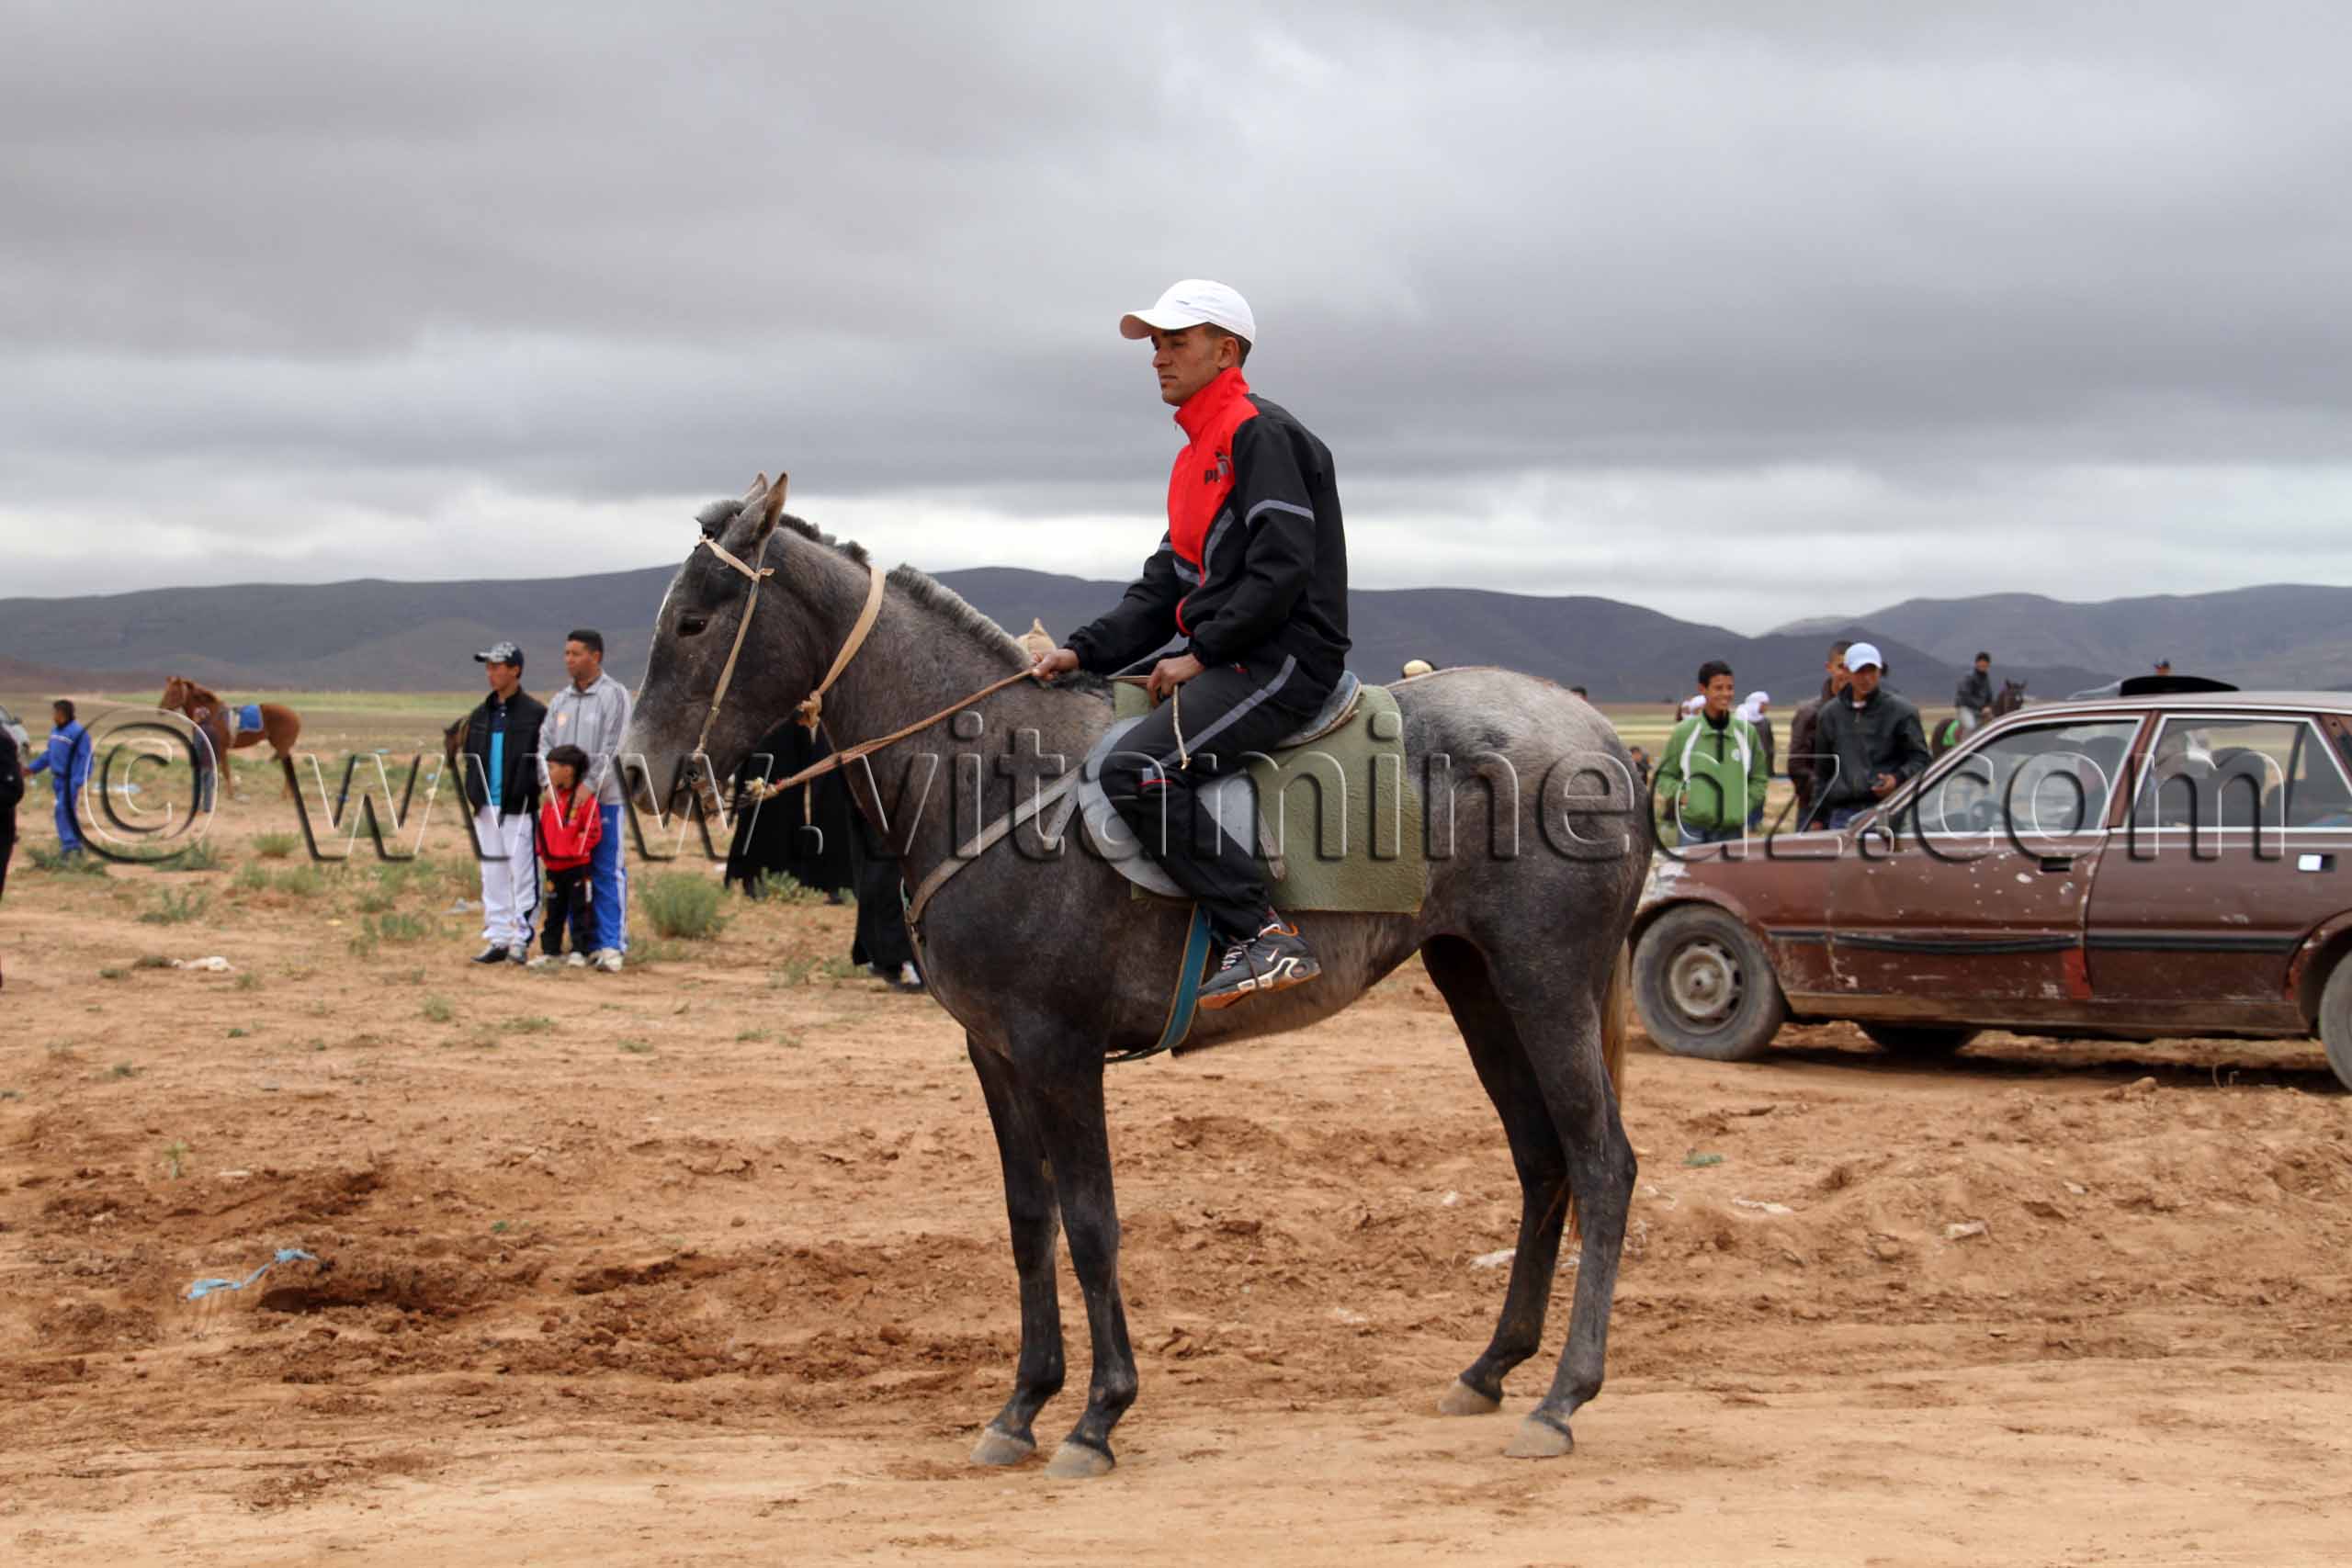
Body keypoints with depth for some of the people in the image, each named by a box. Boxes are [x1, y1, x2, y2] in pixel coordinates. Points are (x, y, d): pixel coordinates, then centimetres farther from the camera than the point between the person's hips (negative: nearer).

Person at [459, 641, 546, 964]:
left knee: (523, 875, -5)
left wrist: (529, 792, -15)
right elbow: (468, 756, 20)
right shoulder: (481, 714, 15)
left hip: (519, 808, -7)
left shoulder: (535, 713, -4)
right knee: (493, 876, 9)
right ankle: (498, 940, 14)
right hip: (487, 807, 7)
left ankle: (521, 940, -1)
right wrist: (473, 792, 7)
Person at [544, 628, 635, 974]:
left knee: (608, 873, -5)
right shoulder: (559, 701, 15)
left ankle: (611, 946, -6)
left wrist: (589, 787, -17)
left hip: (603, 799, -6)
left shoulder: (614, 695, -3)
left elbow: (611, 749, -10)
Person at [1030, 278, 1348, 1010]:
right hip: (1226, 661, 11)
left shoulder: (1261, 434, -8)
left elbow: (1282, 570, -18)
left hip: (1285, 660, -11)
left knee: (1136, 768, -26)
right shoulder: (1198, 456, 22)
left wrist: (1202, 653, -15)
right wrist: (1084, 652, 6)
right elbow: (1164, 586, 19)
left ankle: (1264, 936, -26)